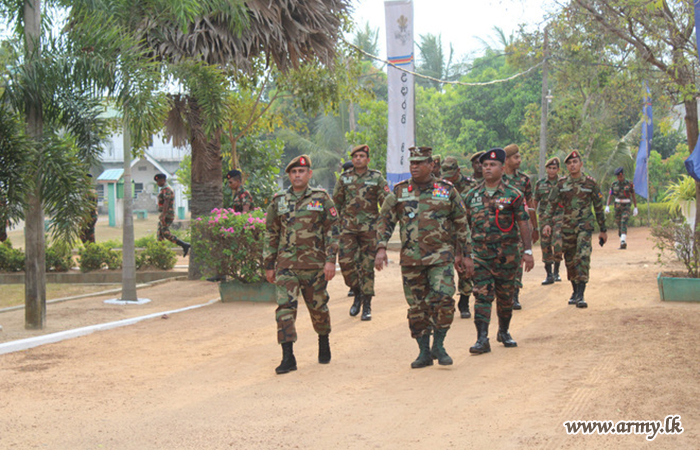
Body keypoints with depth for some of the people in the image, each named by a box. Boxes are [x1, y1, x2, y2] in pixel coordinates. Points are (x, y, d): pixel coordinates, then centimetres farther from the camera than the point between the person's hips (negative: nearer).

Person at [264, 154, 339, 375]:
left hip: (315, 265, -1)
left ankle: (324, 343, 37)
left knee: (318, 307, 11)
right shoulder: (278, 200, 7)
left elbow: (332, 230, 0)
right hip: (286, 264, 1)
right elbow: (271, 233, 12)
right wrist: (269, 265, 10)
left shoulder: (321, 198, 2)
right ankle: (288, 357, -8)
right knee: (285, 308, -10)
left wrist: (331, 260, -9)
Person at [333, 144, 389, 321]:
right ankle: (357, 293, 17)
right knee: (345, 261, -8)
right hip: (348, 227, 2)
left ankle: (367, 306, 9)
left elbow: (387, 202, 2)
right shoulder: (344, 178, 8)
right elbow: (336, 202, 17)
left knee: (367, 266, 0)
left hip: (369, 227, -2)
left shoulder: (376, 178, 2)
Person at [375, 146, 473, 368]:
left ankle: (438, 346, 2)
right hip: (410, 258, 2)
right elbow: (385, 221, 9)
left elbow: (461, 224, 10)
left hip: (441, 256, -2)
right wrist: (381, 248, -4)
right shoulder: (399, 191, 6)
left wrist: (466, 255, 10)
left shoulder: (447, 190, 4)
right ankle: (424, 352, 17)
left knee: (443, 298, -16)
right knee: (417, 308, 5)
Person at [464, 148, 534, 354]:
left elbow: (523, 224, -2)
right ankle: (482, 339, -9)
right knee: (482, 295, -8)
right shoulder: (472, 196, 7)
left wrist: (528, 251, -8)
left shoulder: (513, 195, -1)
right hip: (480, 253, 1)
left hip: (507, 253, -1)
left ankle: (504, 332, 31)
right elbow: (466, 225, 13)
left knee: (505, 296, 11)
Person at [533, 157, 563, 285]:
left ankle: (556, 271, 3)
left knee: (557, 245, -15)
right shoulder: (540, 184, 7)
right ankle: (549, 275, 10)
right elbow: (535, 202, 13)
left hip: (559, 218, -2)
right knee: (546, 246, 2)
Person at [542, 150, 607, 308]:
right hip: (566, 227, 3)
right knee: (570, 261, 9)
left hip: (584, 226, -3)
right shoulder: (561, 184, 6)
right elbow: (551, 204, 5)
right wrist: (547, 223, -10)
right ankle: (575, 291, 26)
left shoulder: (590, 183, 2)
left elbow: (598, 207, 8)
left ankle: (580, 295, -19)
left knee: (582, 257, -18)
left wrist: (603, 230, 10)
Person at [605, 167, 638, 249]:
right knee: (619, 225, 11)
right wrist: (607, 207, -13)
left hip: (626, 207, -3)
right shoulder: (614, 184, 1)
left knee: (623, 223, -22)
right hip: (617, 206, 3)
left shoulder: (629, 184, -4)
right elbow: (609, 196, 0)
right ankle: (623, 243, 34)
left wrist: (635, 208, 3)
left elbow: (633, 196, 4)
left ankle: (623, 242, -32)